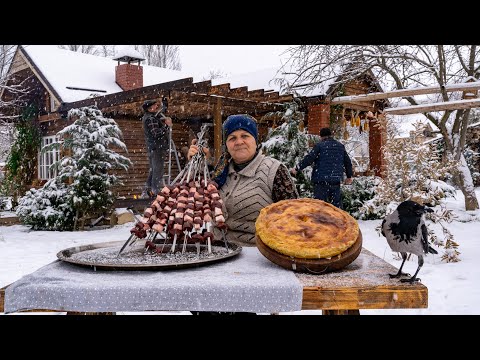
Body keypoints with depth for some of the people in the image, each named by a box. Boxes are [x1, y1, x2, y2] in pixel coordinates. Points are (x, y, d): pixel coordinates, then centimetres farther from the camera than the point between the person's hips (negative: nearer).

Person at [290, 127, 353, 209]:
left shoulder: (319, 145, -4)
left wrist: (297, 168, -7)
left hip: (321, 180, -5)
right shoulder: (340, 146, 14)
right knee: (337, 203, 12)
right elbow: (347, 162, 20)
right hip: (336, 180, 5)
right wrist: (349, 176, 29)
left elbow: (309, 159, -12)